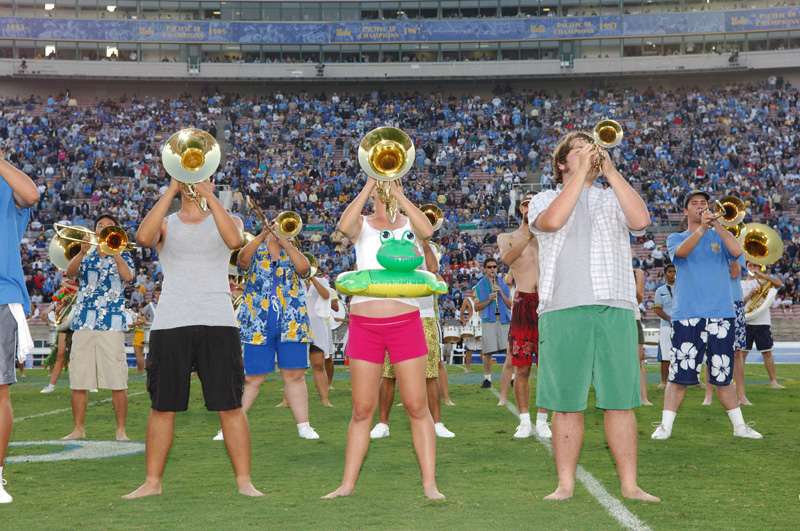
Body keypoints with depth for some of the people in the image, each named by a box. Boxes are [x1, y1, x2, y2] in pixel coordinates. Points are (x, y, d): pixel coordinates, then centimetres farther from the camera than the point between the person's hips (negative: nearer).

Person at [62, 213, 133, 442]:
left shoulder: (122, 257, 12)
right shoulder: (85, 257, 16)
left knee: (118, 383, -6)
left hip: (112, 325, -2)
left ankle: (121, 430, 1)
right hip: (83, 324, 2)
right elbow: (69, 272, -5)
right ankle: (79, 429, 10)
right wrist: (82, 253, -21)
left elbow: (128, 276, -9)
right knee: (78, 382, 1)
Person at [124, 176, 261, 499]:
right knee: (162, 407, 3)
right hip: (170, 325, 1)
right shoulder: (165, 224, 13)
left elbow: (235, 240, -12)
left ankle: (244, 481, 3)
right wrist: (171, 192, -11)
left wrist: (209, 196, -13)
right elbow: (143, 237, -12)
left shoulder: (226, 220, 12)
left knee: (230, 407, -3)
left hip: (218, 324, -1)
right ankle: (152, 482, 14)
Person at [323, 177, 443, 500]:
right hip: (364, 323, 0)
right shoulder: (362, 225, 9)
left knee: (417, 406, -2)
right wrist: (368, 187, -10)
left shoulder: (409, 224, 10)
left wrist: (398, 196, -9)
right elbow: (343, 226, -15)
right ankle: (348, 484, 11)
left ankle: (429, 483, 3)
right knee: (362, 410, 4)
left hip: (405, 323, 0)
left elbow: (427, 230, -13)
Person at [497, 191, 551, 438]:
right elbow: (507, 258, -9)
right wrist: (529, 236, -21)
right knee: (522, 369, -1)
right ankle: (524, 422, 7)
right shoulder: (507, 238, 13)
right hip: (522, 303, -1)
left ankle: (542, 421, 8)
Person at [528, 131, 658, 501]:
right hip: (564, 310, -1)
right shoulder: (545, 199, 14)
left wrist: (610, 171, -4)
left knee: (620, 401, 0)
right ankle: (566, 484, 9)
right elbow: (553, 220, -11)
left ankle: (629, 484, 6)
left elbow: (641, 220, -3)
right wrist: (581, 171, -8)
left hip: (615, 308, 2)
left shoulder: (613, 199, 19)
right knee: (566, 404, 0)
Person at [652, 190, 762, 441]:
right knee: (679, 375, -7)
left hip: (721, 315, 2)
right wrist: (702, 228, -29)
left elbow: (738, 251, -7)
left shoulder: (719, 237, 14)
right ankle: (665, 426, -1)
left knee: (723, 376, 6)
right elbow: (682, 251, -14)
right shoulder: (676, 238, 10)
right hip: (687, 315, -1)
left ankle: (739, 425, 16)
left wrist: (716, 223, -16)